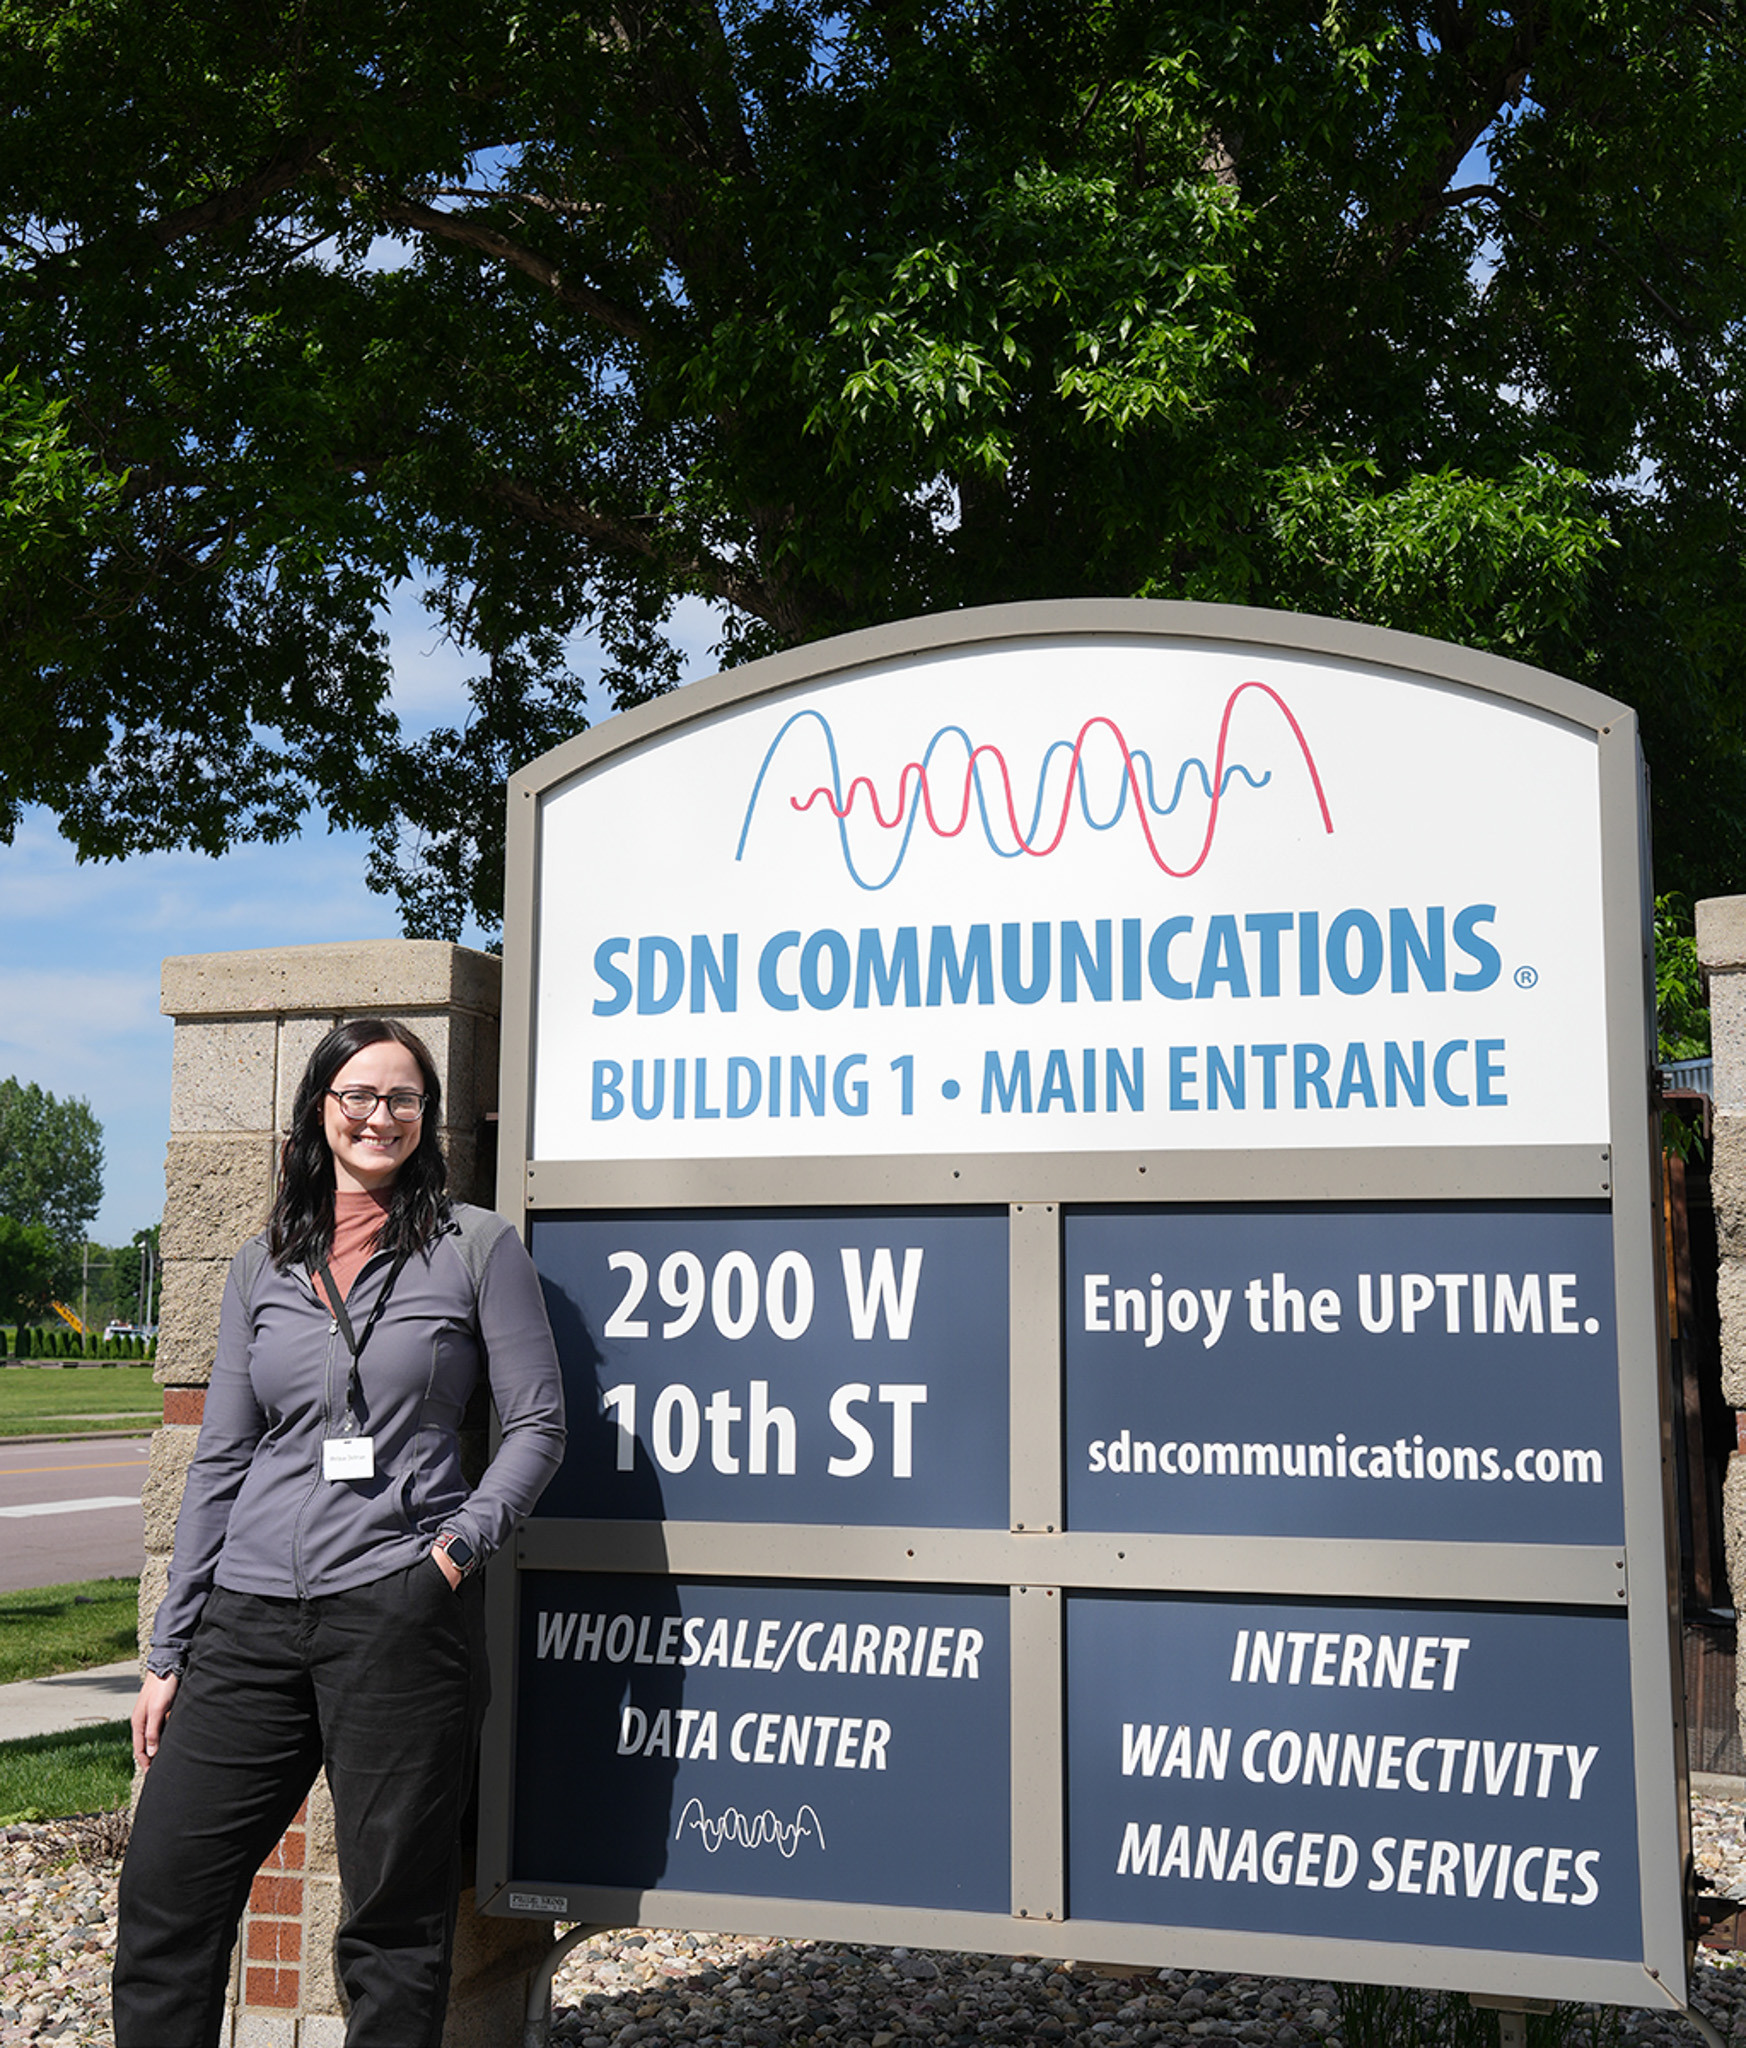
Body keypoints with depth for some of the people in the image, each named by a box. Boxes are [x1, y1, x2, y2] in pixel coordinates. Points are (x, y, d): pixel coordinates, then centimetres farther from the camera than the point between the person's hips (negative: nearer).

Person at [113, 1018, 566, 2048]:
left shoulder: (476, 1245, 2)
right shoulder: (263, 1267, 13)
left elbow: (539, 1425, 2)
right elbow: (220, 1461, 13)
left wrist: (462, 1543, -12)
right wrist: (170, 1649, 11)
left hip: (401, 1611, -4)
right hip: (252, 1617, 4)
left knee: (394, 1919, 4)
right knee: (166, 1891, 4)